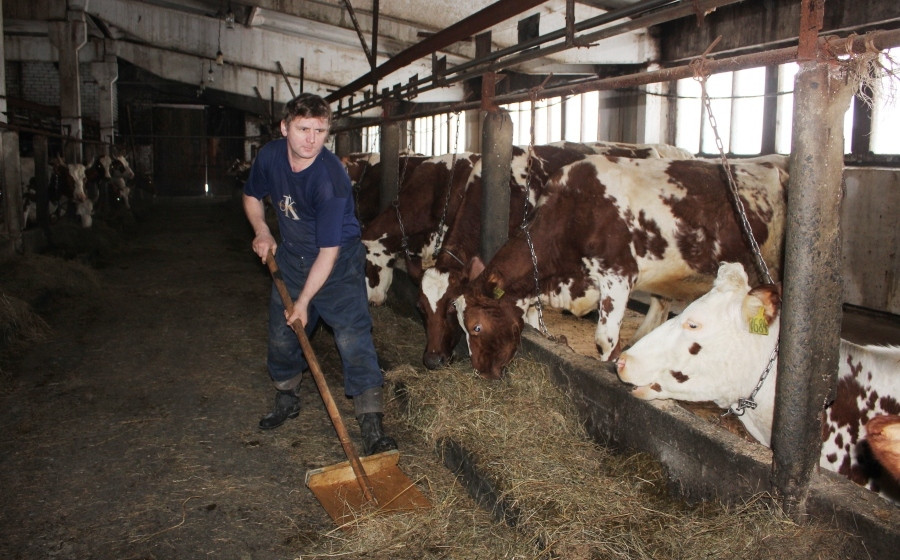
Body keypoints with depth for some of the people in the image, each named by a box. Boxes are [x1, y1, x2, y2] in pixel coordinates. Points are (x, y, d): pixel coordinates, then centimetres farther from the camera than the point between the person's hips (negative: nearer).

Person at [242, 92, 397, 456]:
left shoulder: (331, 179, -31)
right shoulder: (269, 156, -11)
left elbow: (328, 251, -27)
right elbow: (252, 196, 13)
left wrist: (304, 301, -22)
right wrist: (262, 232, -3)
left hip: (338, 262, -6)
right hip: (290, 258, 6)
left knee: (353, 338, -13)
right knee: (281, 334, 14)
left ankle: (372, 427, -8)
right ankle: (287, 400, 38)